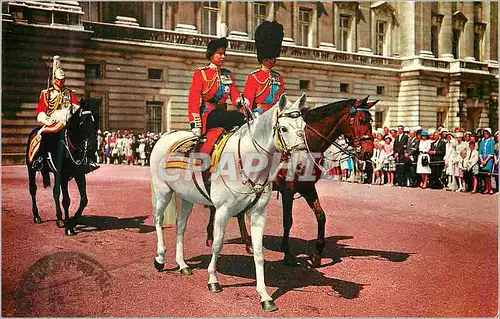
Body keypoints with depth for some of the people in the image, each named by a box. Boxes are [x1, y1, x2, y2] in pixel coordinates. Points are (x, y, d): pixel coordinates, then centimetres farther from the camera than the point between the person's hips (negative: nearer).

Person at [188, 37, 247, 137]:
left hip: (222, 113, 6)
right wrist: (196, 126, -14)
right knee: (237, 116, -31)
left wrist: (242, 101, -16)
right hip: (206, 115, -6)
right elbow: (193, 100, -5)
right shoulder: (200, 73, 2)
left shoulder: (228, 74, 18)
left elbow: (235, 96, 11)